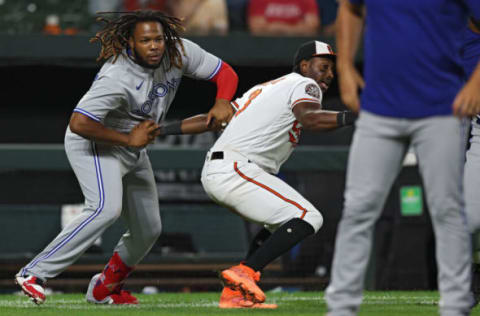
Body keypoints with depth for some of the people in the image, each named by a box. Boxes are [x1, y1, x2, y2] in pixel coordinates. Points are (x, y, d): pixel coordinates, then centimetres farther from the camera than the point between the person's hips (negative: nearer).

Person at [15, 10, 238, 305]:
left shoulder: (178, 52, -13)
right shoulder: (117, 78, -34)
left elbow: (225, 72, -4)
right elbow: (78, 124, -38)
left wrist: (222, 103, -25)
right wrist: (128, 139, -29)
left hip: (133, 150, 8)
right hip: (93, 145, -8)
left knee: (148, 230, 11)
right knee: (106, 208, -32)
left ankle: (105, 288, 30)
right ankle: (34, 274, -31)